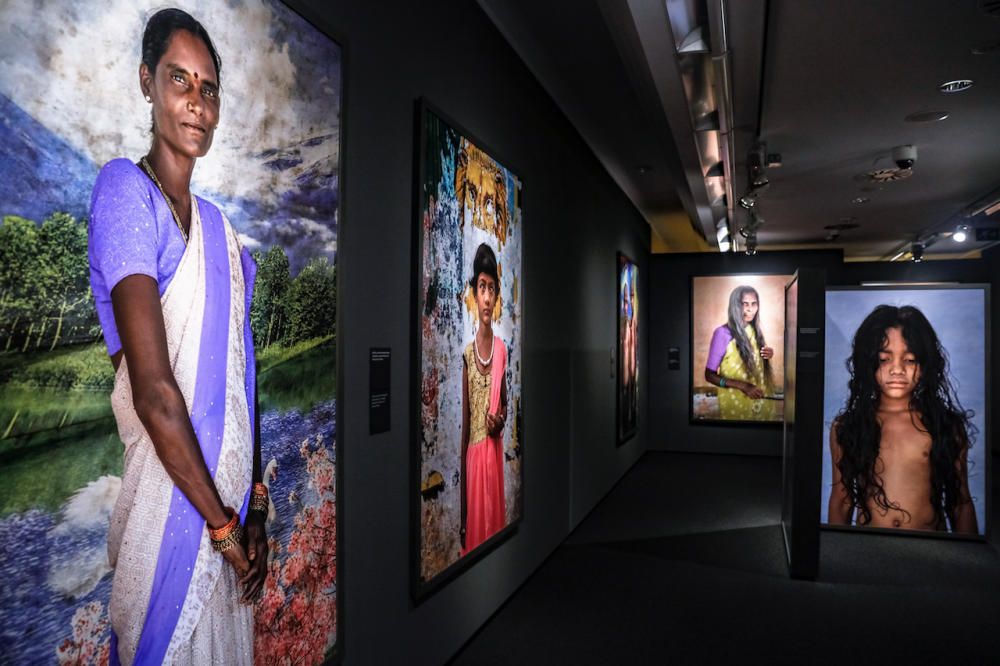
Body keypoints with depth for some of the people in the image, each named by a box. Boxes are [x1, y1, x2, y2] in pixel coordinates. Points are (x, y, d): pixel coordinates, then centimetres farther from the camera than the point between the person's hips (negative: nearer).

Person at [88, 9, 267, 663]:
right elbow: (153, 388, -19)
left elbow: (240, 375, 11)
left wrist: (255, 505, 4)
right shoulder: (125, 188, -11)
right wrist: (223, 523, -14)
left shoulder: (219, 227, 12)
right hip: (171, 505, -7)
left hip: (231, 495, 7)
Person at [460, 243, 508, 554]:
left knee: (495, 522, 11)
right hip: (473, 453, -2)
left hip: (495, 450, 3)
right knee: (474, 527, 5)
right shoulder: (467, 353, -6)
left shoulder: (502, 349, 2)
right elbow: (464, 418, -4)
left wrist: (500, 421, -10)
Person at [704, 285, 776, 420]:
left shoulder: (756, 331, 3)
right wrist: (743, 386, -24)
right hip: (736, 405, -6)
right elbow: (709, 375, -14)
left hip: (761, 402, 6)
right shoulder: (723, 333, -16)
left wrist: (769, 355, -4)